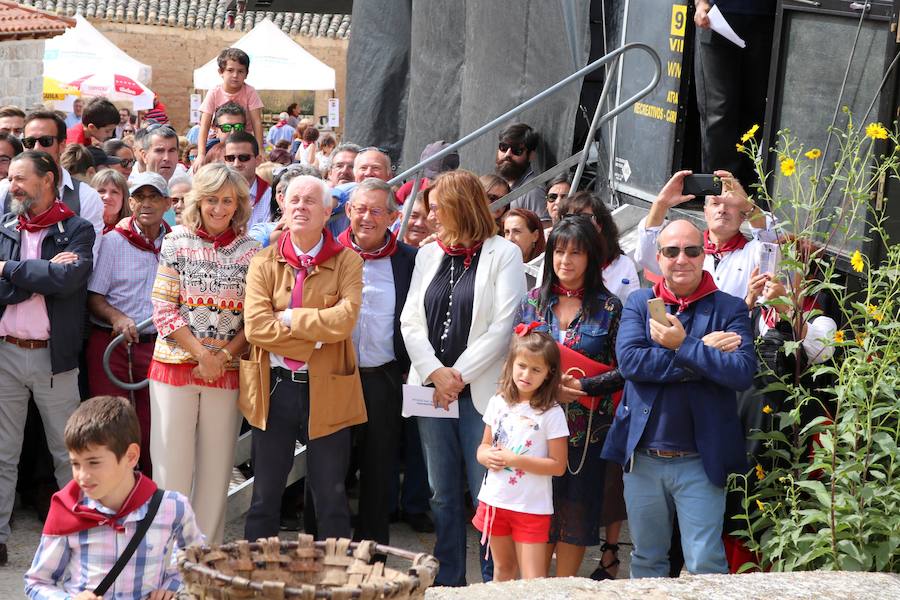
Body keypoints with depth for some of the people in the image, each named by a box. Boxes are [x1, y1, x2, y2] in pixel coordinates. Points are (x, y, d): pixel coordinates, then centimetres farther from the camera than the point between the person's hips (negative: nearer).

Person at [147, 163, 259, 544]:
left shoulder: (251, 251, 4)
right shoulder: (176, 243, 1)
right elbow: (163, 309, -3)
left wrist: (223, 356, -10)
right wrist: (202, 355, -10)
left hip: (227, 371, 1)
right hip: (176, 366, -1)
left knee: (216, 468, 5)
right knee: (172, 463, 0)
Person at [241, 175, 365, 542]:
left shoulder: (347, 262, 1)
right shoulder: (264, 263, 5)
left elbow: (344, 319, -15)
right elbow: (256, 326, -9)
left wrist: (289, 319, -10)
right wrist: (314, 340, -14)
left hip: (327, 390, -1)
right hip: (274, 388, 1)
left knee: (330, 498, 5)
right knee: (265, 497, 10)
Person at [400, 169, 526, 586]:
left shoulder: (503, 254, -2)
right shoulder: (429, 254, 14)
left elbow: (502, 326, -9)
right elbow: (411, 321, 8)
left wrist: (459, 375, -11)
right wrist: (435, 373, -6)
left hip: (480, 392, -5)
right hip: (432, 390, 5)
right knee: (442, 494, 10)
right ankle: (447, 581, 17)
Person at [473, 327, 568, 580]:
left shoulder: (551, 413, -12)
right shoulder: (498, 403, 3)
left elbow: (558, 465, -12)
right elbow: (484, 446, 13)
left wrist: (515, 460, -20)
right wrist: (487, 456, -11)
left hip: (531, 508, -5)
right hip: (494, 501, 5)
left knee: (534, 582, -6)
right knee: (503, 570, 19)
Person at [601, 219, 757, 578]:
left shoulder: (729, 309, 0)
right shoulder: (639, 303, 6)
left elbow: (743, 372, -14)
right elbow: (629, 360, -12)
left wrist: (683, 346, -17)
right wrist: (704, 352, -14)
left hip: (700, 462, -2)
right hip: (643, 457, 3)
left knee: (705, 565, -2)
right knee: (646, 560, 14)